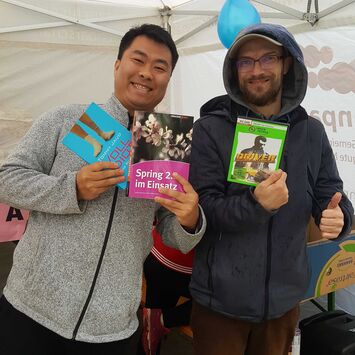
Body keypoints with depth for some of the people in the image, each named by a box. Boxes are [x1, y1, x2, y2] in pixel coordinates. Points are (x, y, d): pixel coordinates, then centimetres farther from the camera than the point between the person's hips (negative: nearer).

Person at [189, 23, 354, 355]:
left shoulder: (311, 132, 1)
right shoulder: (210, 129, -10)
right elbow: (202, 208, -14)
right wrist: (256, 204, -31)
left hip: (284, 298, 4)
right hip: (220, 299, -3)